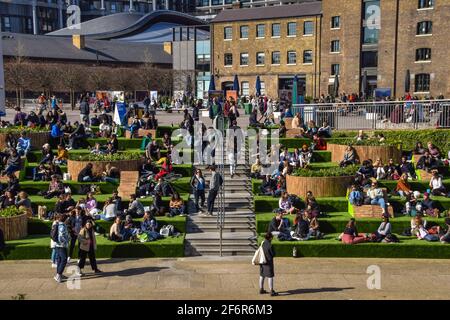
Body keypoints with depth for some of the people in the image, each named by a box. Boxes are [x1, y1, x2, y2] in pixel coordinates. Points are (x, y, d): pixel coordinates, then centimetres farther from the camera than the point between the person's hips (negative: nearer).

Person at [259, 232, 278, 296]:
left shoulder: (262, 243, 2)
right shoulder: (270, 245, -21)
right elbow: (273, 254, -13)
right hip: (268, 262, -8)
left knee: (262, 275, 15)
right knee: (270, 277, -2)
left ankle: (261, 289, 24)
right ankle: (272, 292, 1)